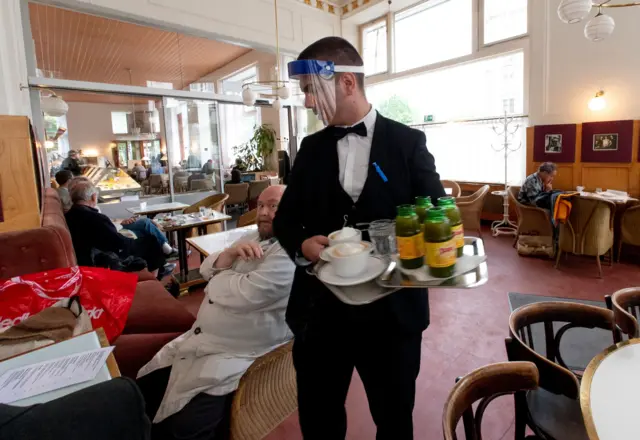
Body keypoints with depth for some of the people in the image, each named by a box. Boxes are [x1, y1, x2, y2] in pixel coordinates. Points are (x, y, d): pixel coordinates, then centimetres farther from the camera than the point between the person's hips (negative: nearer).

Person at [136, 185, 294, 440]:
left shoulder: (291, 252, -17)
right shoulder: (253, 238, 11)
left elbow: (247, 295, -26)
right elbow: (207, 269, 9)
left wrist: (218, 278, -6)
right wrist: (231, 253, -12)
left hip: (237, 355, -8)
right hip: (198, 340, 8)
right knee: (142, 391, 11)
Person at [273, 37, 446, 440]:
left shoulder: (408, 142, -3)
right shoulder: (311, 148, 6)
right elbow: (286, 218, 8)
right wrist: (303, 245, -14)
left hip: (392, 311, -2)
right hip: (320, 310, 3)